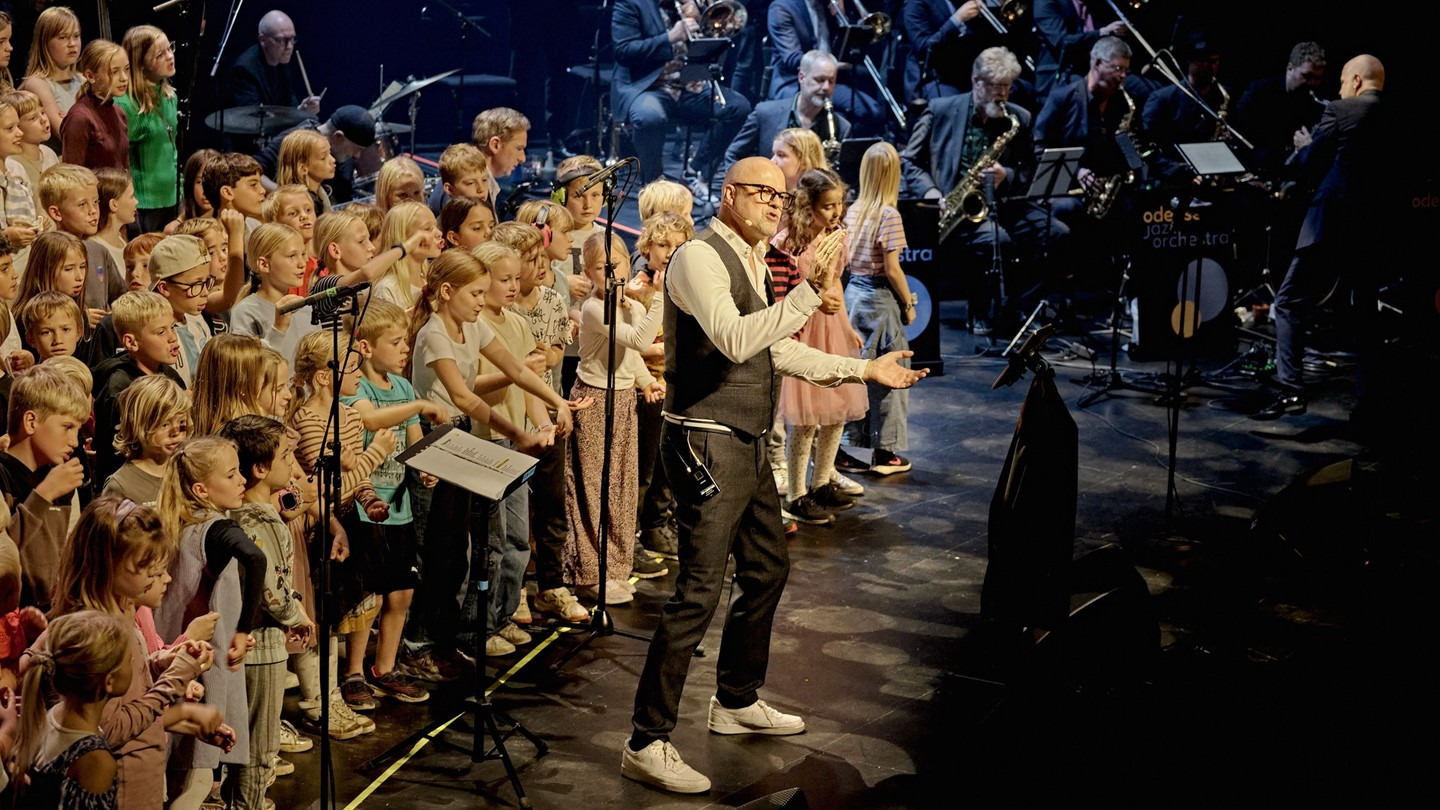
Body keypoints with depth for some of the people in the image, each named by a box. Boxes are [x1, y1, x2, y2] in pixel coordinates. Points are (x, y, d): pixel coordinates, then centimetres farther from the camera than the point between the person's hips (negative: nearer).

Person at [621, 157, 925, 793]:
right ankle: (647, 744, -7)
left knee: (768, 570, 20)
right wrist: (809, 292, -31)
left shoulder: (754, 262, 16)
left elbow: (776, 350, 23)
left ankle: (737, 702, 37)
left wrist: (864, 370, 21)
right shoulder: (700, 257, -15)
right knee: (699, 591, -12)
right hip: (708, 444, -10)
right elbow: (734, 340, -29)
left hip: (747, 444, 10)